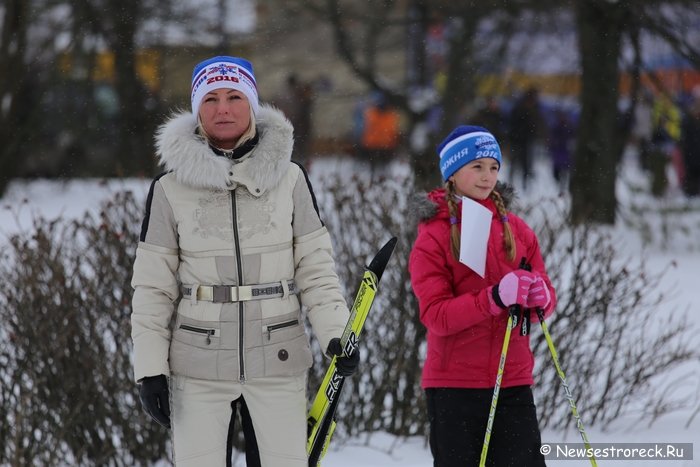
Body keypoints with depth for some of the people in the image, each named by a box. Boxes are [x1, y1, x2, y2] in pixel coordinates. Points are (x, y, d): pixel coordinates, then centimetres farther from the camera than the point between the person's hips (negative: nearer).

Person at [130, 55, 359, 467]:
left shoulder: (289, 178, 3)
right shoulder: (170, 189, 2)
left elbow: (316, 267, 4)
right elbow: (152, 287, 3)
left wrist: (335, 334, -10)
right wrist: (149, 368, -2)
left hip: (278, 363, 0)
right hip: (198, 365, 0)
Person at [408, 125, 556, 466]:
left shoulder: (516, 229, 9)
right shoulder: (434, 236, -2)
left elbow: (546, 301, 10)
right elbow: (435, 316, -13)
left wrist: (540, 297, -15)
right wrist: (495, 298, -26)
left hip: (513, 383, 3)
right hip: (454, 384, -3)